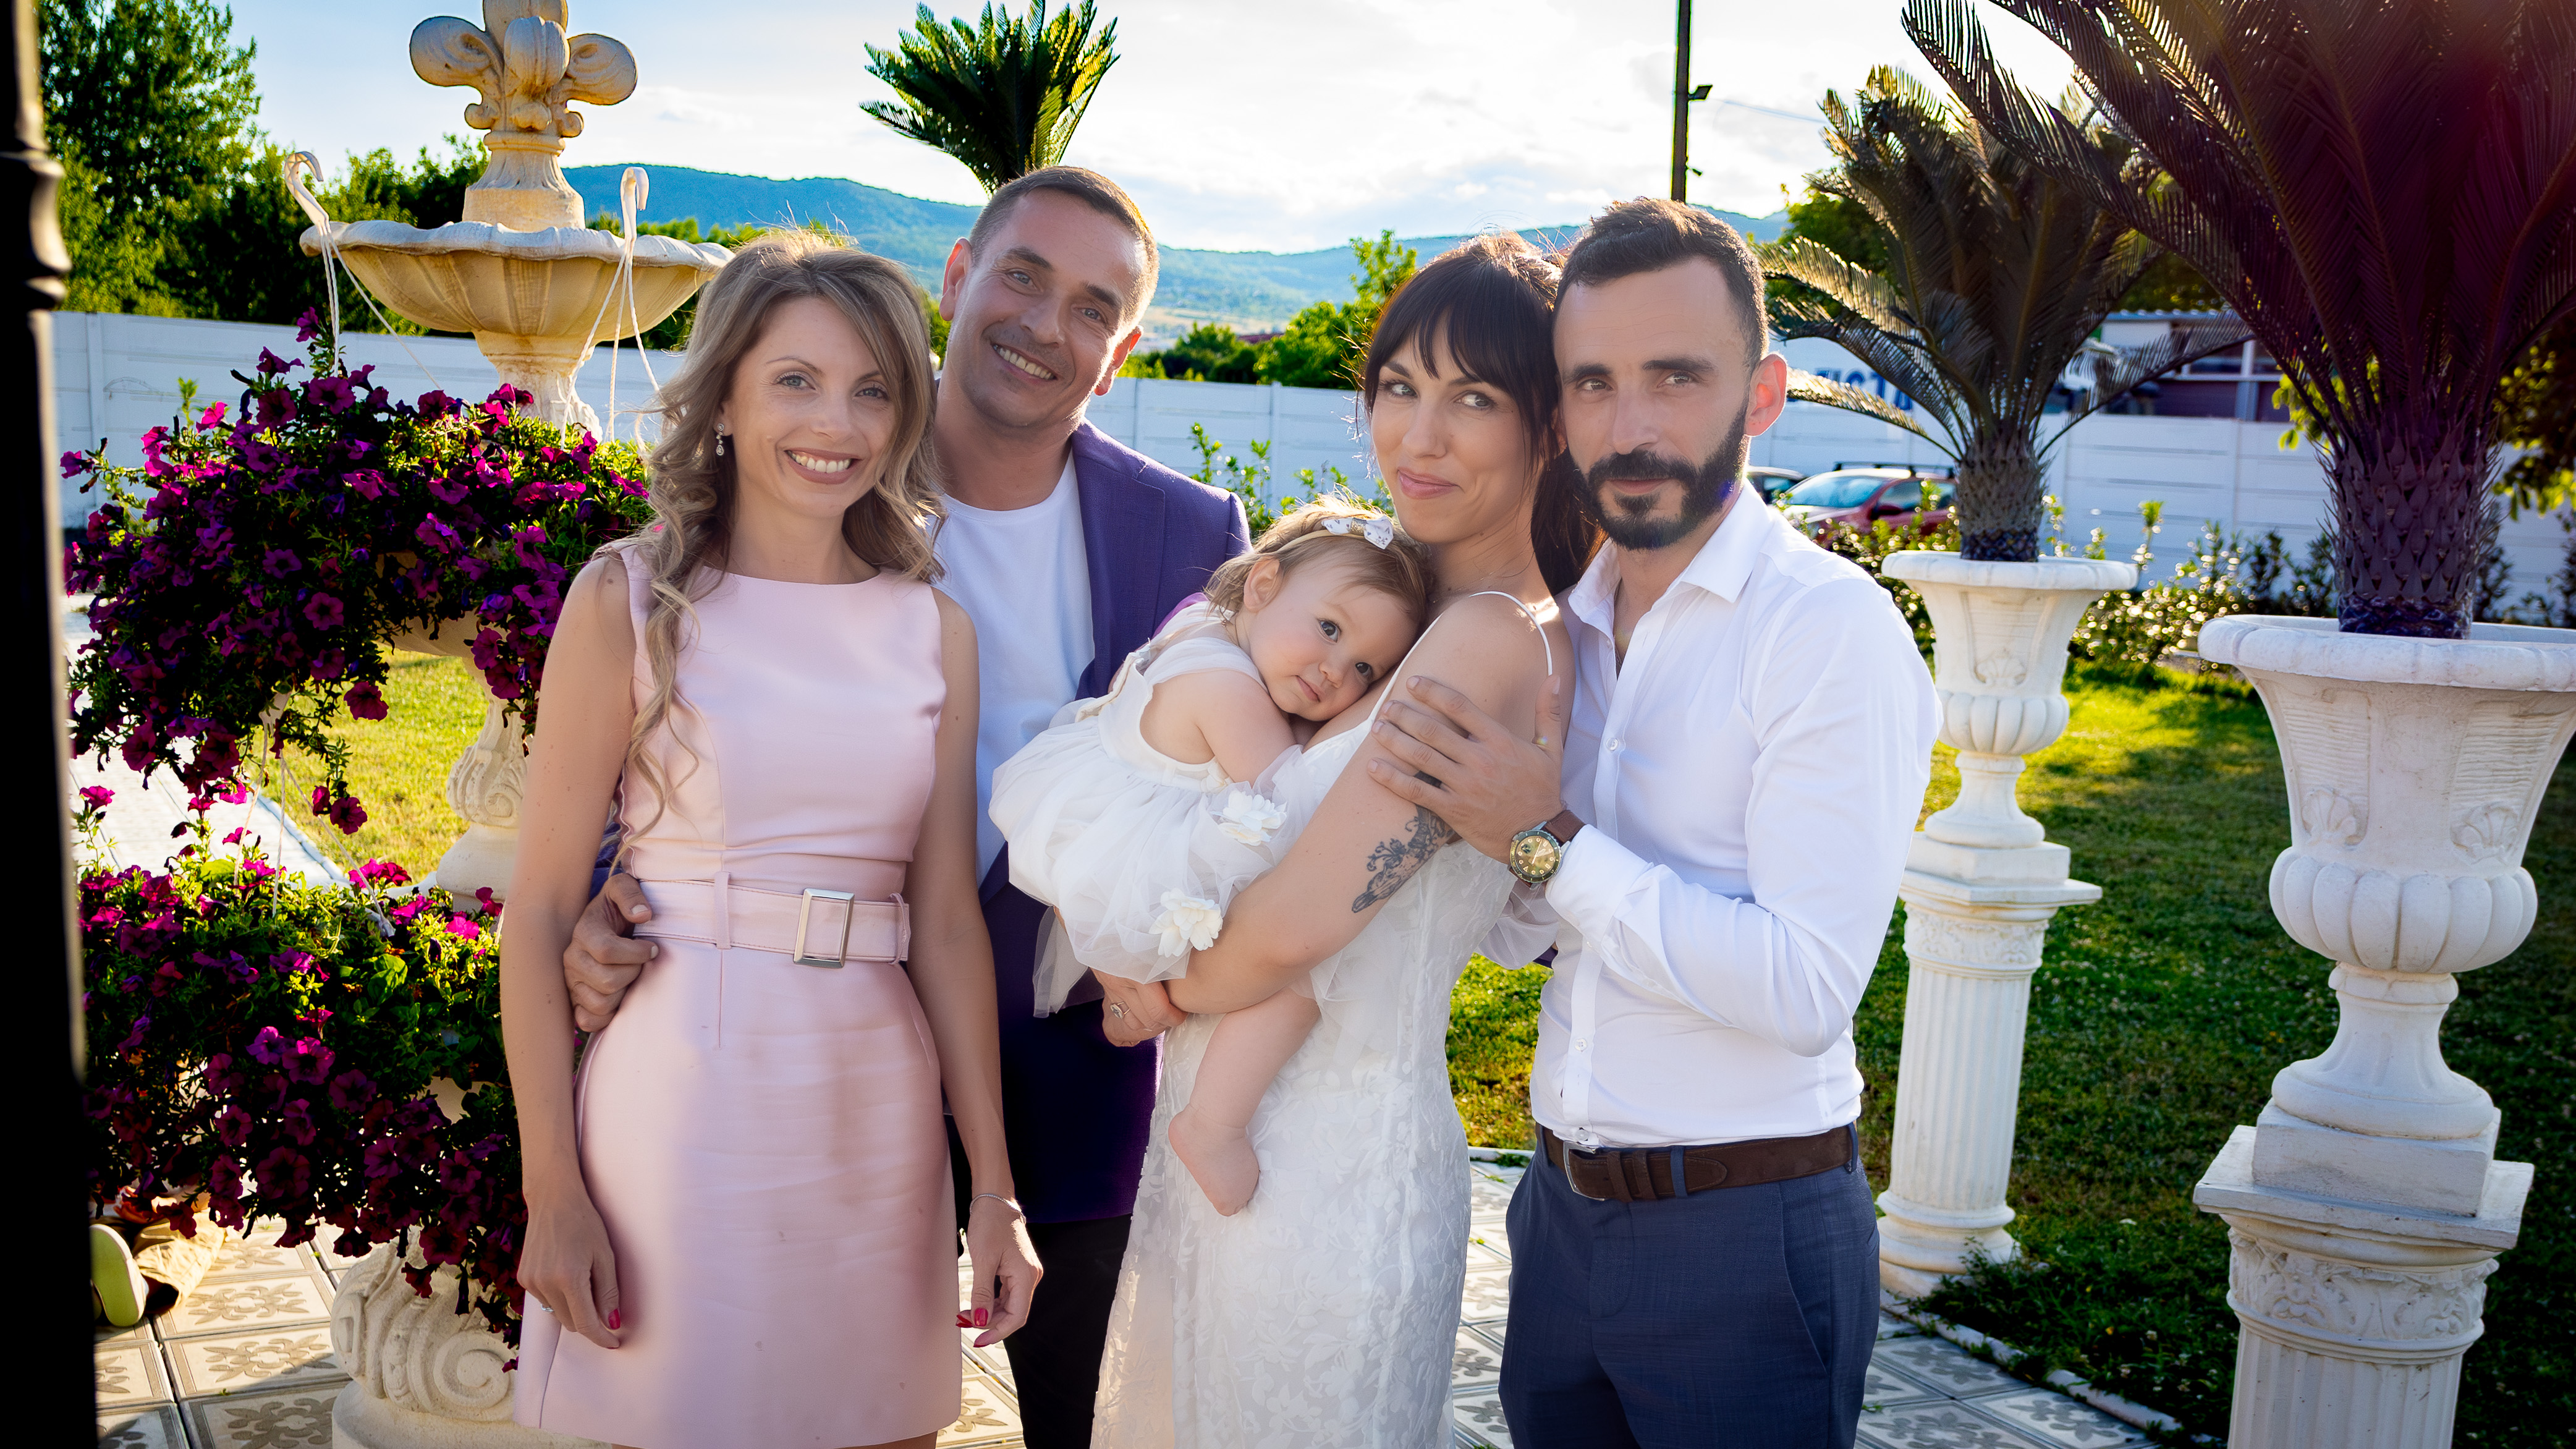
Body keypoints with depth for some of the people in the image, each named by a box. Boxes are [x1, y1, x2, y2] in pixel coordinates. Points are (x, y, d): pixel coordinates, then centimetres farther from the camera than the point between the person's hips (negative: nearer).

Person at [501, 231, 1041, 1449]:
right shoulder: (631, 601, -4)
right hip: (685, 1100, -3)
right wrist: (552, 1196, -8)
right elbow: (540, 912, -5)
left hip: (879, 1108, 4)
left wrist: (995, 1188, 4)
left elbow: (946, 917, 5)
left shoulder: (935, 628, 6)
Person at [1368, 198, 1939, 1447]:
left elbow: (1807, 989, -23)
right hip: (1565, 1205, 7)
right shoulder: (1564, 625, 7)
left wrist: (1552, 841, -22)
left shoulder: (1832, 628, -16)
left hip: (1744, 1242, -6)